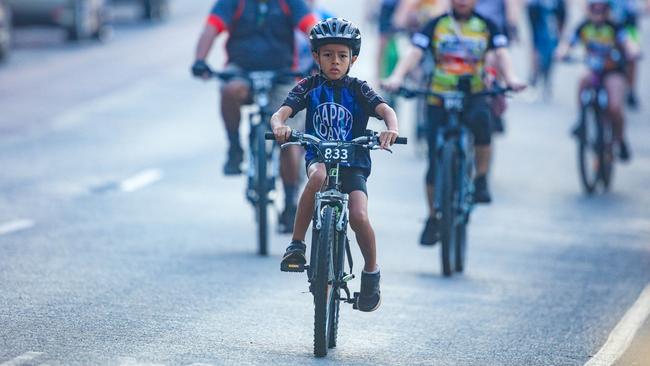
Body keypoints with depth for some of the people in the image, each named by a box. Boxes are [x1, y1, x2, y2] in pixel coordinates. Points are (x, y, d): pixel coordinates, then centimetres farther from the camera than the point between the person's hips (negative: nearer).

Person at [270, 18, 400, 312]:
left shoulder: (358, 89, 3)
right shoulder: (309, 87, 4)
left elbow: (386, 110, -13)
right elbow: (280, 113, -9)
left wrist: (391, 130, -37)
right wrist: (279, 126, -34)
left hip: (353, 162, 0)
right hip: (318, 156, 0)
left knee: (359, 216, -23)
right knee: (318, 175, -37)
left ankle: (371, 272, 3)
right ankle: (296, 244, -27)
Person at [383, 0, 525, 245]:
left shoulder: (486, 27, 6)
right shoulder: (436, 25, 3)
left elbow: (501, 53, -9)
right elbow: (415, 52, -10)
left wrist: (510, 78, -31)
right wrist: (397, 76, -29)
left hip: (473, 96, -1)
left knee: (480, 118, -36)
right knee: (436, 162, -3)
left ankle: (481, 181, -19)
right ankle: (433, 218, 14)